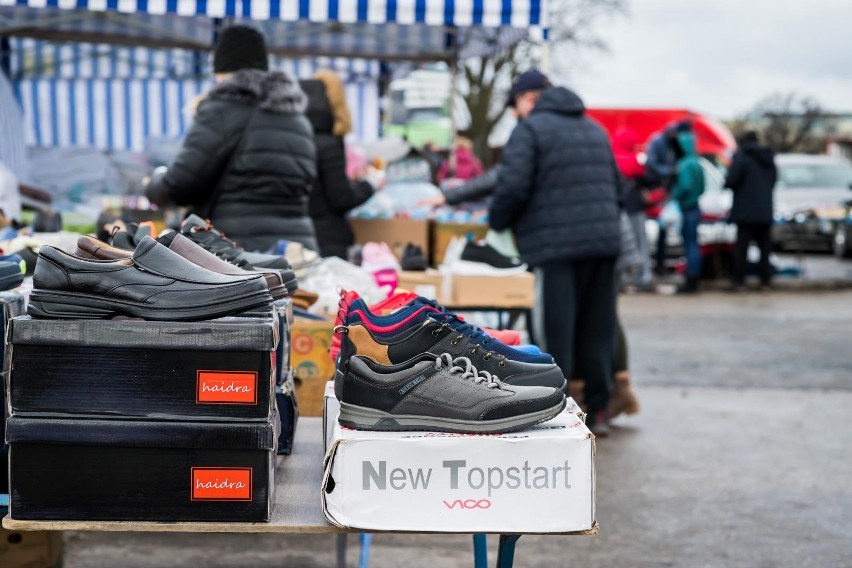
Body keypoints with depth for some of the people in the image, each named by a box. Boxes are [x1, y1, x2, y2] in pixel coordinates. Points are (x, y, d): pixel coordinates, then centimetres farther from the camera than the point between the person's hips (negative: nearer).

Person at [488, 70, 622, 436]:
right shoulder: (595, 129, 21)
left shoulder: (530, 128, -3)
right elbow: (617, 185, 22)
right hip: (604, 241, 7)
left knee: (554, 330, -3)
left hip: (554, 244, -7)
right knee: (598, 327, 12)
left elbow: (512, 187, -14)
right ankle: (597, 411, 17)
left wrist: (497, 222, 2)